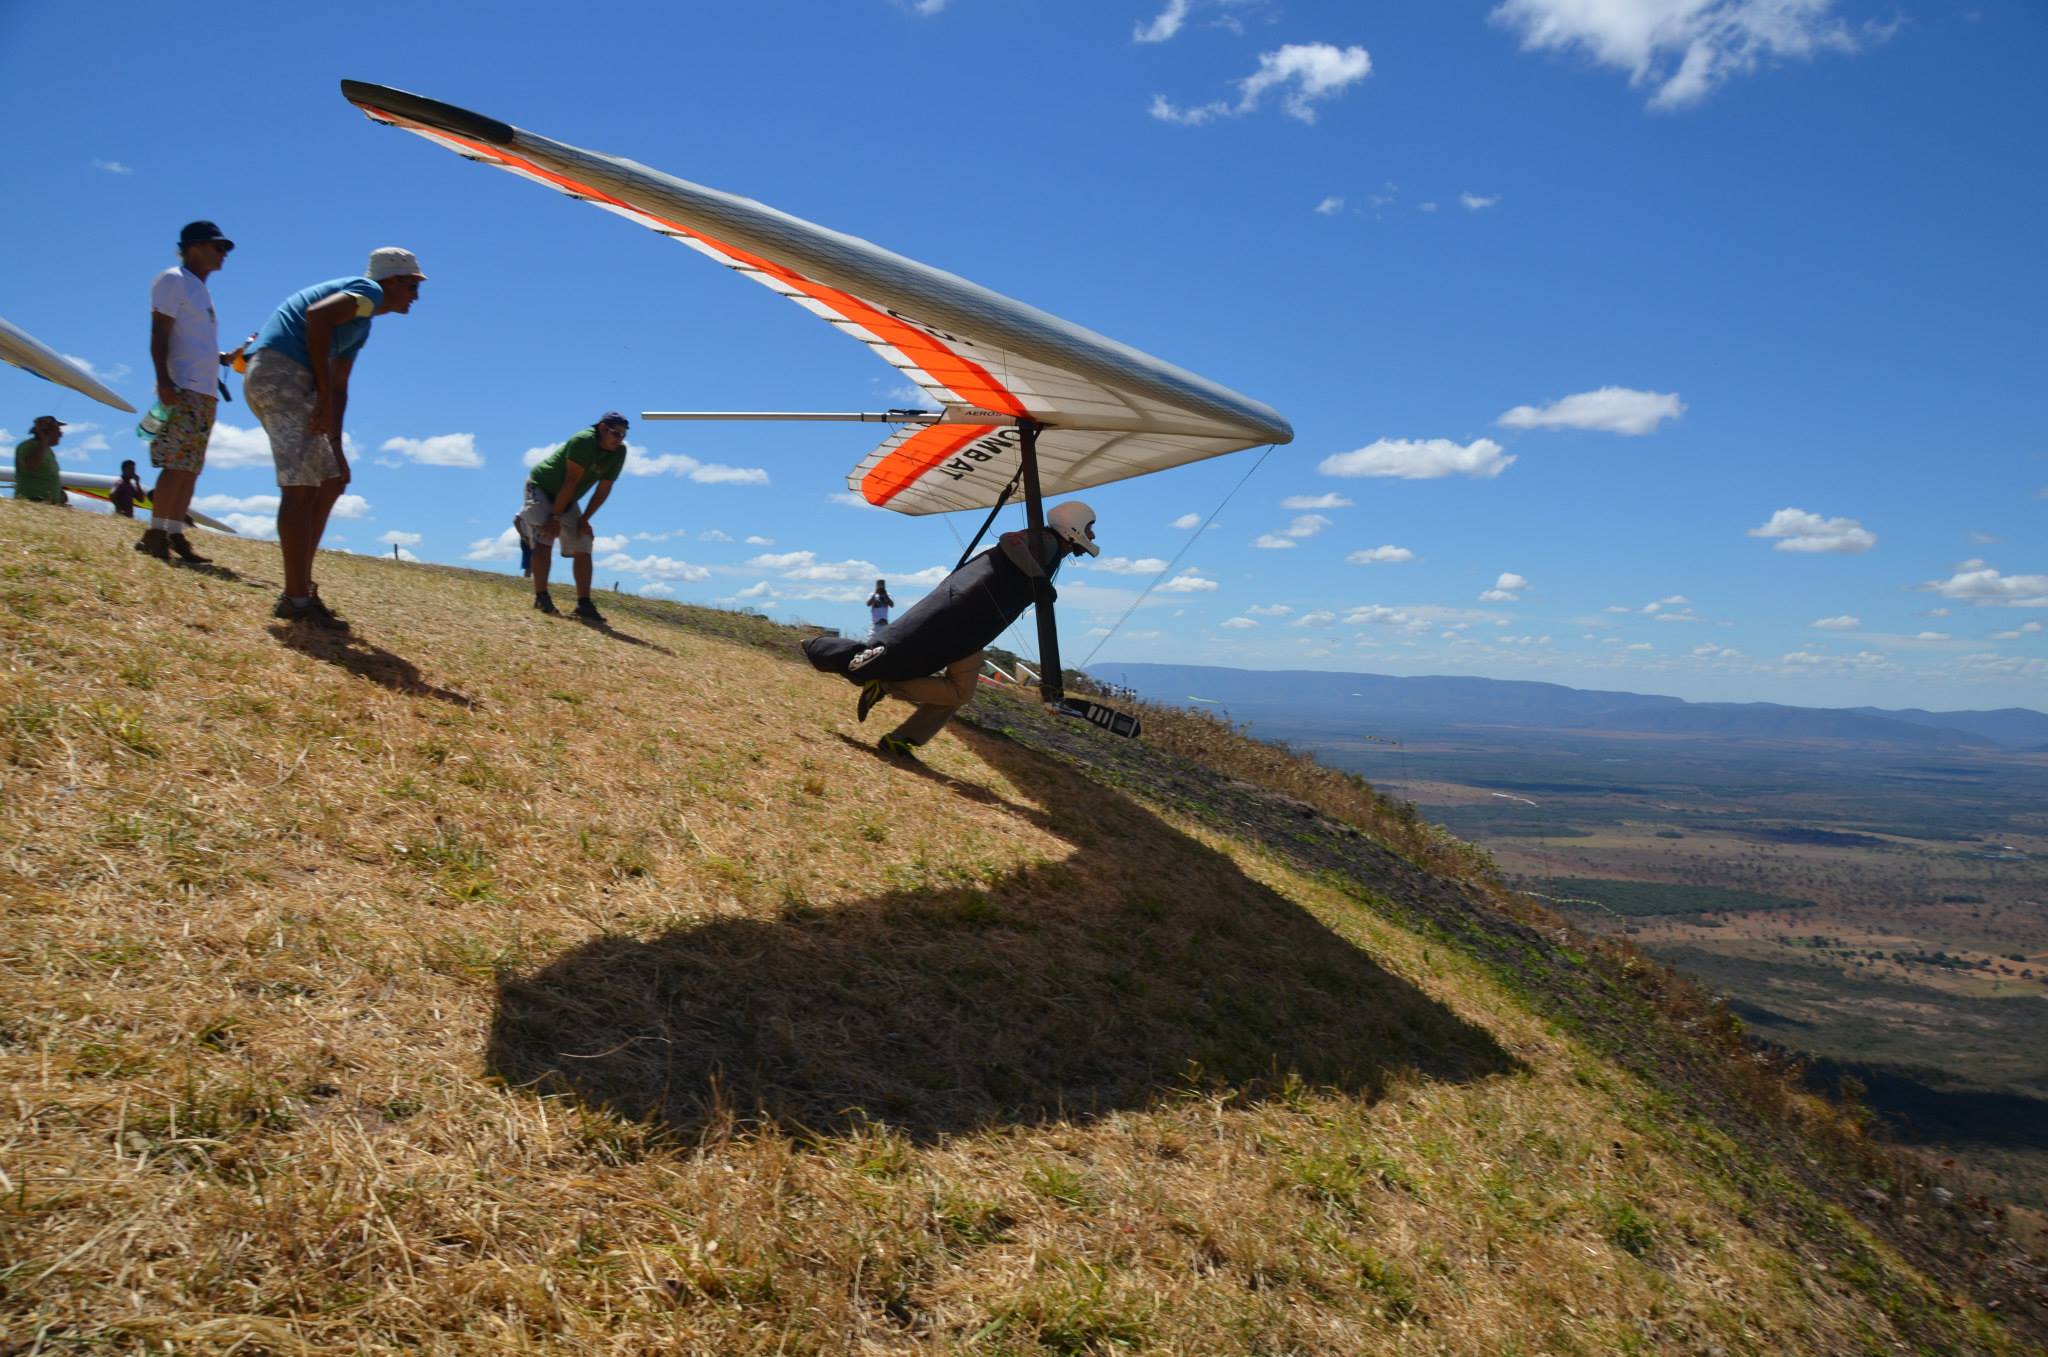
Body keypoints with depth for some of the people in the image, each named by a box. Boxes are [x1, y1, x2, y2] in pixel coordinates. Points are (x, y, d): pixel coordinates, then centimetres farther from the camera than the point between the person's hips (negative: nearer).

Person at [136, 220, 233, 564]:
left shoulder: (199, 289, 24)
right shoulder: (173, 280, -2)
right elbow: (159, 334, -12)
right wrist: (164, 382, -22)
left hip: (205, 393, 9)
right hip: (183, 389, -9)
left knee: (190, 469, 6)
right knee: (177, 465, -14)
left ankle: (175, 534, 7)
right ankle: (155, 533, -14)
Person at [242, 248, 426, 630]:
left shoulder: (360, 327, 28)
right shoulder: (370, 292, -1)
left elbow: (339, 386, 25)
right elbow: (317, 315, -20)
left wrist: (336, 446, 15)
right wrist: (324, 397, -19)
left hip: (263, 380, 10)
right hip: (281, 373, -10)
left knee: (330, 481, 15)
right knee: (299, 488, -13)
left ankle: (300, 589, 16)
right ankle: (297, 599, -14)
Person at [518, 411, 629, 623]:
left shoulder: (619, 453, -9)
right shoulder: (584, 441, -28)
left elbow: (604, 490, -4)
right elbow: (571, 482, -29)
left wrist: (584, 519, -7)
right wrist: (555, 518, -26)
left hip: (566, 500, 7)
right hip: (541, 487, -7)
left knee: (583, 549, -2)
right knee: (544, 539, -19)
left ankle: (584, 605, -2)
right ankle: (541, 598, -17)